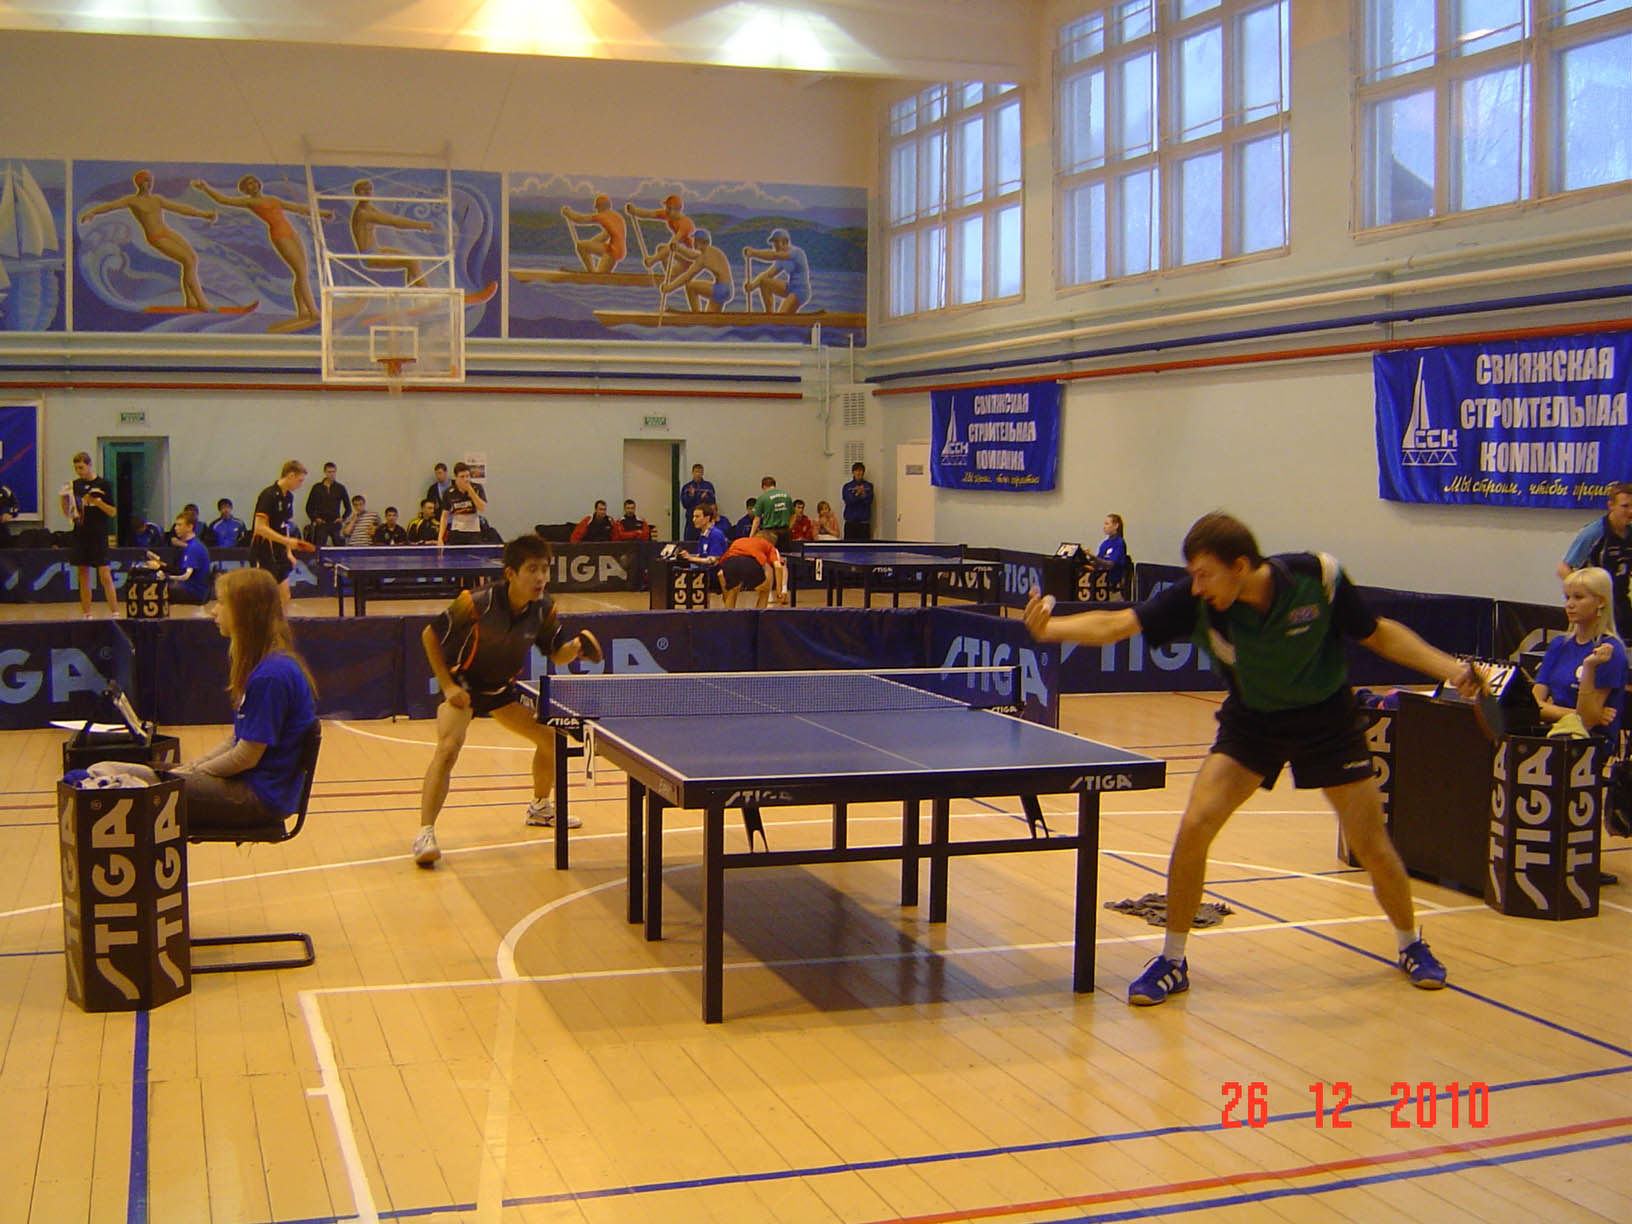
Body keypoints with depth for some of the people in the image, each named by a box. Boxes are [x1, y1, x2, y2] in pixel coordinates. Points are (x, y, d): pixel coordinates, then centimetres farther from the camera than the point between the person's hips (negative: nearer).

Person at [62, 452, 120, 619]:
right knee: (84, 578, 7)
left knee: (105, 577, -9)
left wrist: (98, 502, -18)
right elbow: (67, 513, 10)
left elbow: (113, 512, -2)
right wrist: (65, 498, -8)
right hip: (80, 536, 4)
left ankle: (115, 613, -8)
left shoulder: (103, 485, -2)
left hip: (99, 537, -4)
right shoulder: (75, 485, 9)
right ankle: (86, 615, 12)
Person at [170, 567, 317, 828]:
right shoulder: (267, 664, 9)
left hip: (262, 796, -10)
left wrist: (194, 772, -6)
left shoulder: (272, 674, -22)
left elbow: (247, 756, -19)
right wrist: (192, 766, 7)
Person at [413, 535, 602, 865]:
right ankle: (425, 834, -24)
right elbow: (430, 635, -17)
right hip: (463, 682, -6)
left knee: (550, 736, 9)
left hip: (503, 687, 6)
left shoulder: (544, 608, -14)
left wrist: (575, 647, -26)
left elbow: (556, 655, -2)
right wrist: (448, 686, -19)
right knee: (448, 747, -27)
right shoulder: (477, 602, -29)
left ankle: (540, 807, 35)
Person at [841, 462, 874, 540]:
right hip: (850, 522, 0)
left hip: (864, 523, 0)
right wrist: (858, 494, -17)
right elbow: (848, 501, -6)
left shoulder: (868, 486, 8)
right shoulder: (847, 487, 9)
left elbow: (868, 501, -5)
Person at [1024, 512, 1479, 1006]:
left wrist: (1449, 667, -19)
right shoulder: (1196, 600, -24)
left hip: (1326, 718, -1)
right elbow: (1116, 624, -26)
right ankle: (1172, 961, 2)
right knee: (1194, 826, -16)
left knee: (1373, 848, 1)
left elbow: (1378, 634, -9)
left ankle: (1412, 944, 32)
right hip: (1251, 720, 1)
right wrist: (1050, 628, -43)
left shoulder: (1319, 577, -26)